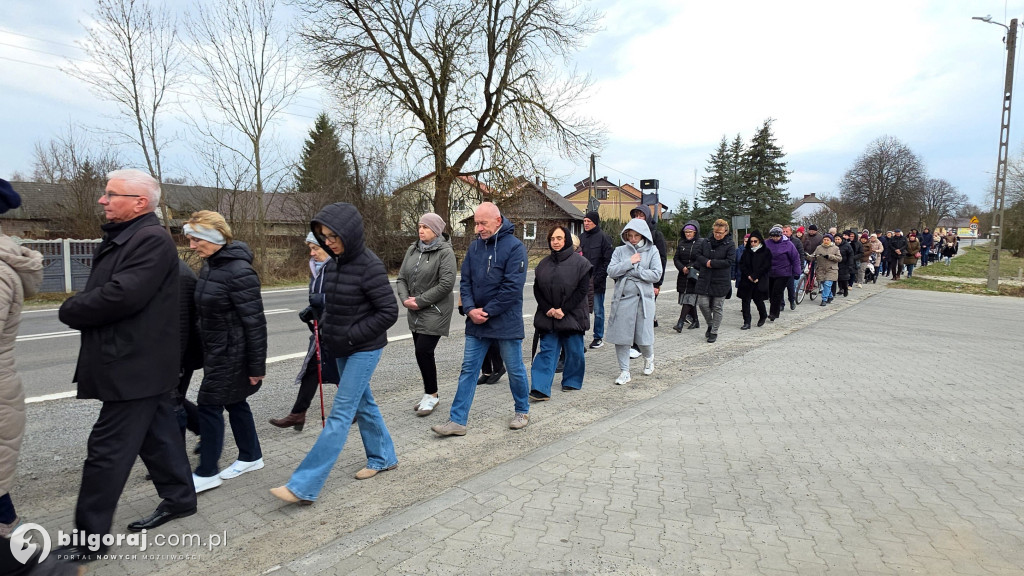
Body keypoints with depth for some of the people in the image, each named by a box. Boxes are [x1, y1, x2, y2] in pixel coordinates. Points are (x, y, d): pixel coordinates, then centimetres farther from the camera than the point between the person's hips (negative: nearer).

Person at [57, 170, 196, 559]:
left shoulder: (153, 240, -18)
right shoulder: (122, 237, 15)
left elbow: (122, 295, -26)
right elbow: (102, 291, 18)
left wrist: (70, 310, -11)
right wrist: (79, 307, -1)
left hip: (134, 366, -10)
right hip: (140, 362, 10)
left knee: (107, 450, -3)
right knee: (158, 434, 18)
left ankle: (89, 539, 8)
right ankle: (179, 498, 32)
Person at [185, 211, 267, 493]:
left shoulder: (238, 271, -23)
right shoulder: (210, 265, 7)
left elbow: (255, 322, -22)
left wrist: (257, 366, -19)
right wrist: (205, 353, 21)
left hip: (232, 353, -9)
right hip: (216, 350, 9)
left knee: (209, 405, -2)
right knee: (234, 402, 17)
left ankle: (207, 473, 12)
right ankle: (250, 457, 32)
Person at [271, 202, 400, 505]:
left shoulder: (370, 266, -19)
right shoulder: (334, 264, 4)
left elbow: (388, 312, -18)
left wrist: (352, 335, -17)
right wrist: (328, 332, 3)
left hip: (364, 350, -8)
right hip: (343, 350, 8)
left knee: (340, 414, -6)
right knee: (363, 404, 18)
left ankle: (305, 485, -5)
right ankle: (383, 458, 34)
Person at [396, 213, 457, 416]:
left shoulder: (445, 252, -10)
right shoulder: (413, 250, 10)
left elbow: (446, 284, -19)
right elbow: (401, 278, 12)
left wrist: (420, 300, -17)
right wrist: (405, 299, -7)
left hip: (435, 311, -7)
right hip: (414, 312, 7)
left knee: (424, 351, -9)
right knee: (422, 352, 11)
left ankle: (431, 394, 8)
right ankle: (429, 395, 24)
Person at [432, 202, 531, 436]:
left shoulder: (514, 246, -12)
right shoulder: (475, 246, 5)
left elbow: (512, 287, -18)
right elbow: (465, 281, 6)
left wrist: (486, 311, -16)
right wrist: (470, 309, -10)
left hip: (506, 322, -5)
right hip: (476, 322, 5)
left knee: (515, 370, 11)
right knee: (468, 370, 6)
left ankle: (522, 412, 32)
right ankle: (457, 421, 12)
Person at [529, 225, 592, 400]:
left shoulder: (579, 262, -7)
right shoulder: (544, 263, 7)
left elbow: (582, 289, -11)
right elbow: (537, 289, 7)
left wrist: (563, 310, -15)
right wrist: (547, 309, -7)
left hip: (572, 316, -3)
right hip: (548, 316, 3)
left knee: (574, 351, 9)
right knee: (547, 351, -1)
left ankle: (572, 381, 28)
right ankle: (540, 388, -5)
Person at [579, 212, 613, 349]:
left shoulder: (603, 237, -6)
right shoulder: (582, 237, 11)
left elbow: (608, 260, -9)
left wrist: (599, 277, -14)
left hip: (597, 281, -5)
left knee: (598, 311, 5)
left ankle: (598, 337, 16)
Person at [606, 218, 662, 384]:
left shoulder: (652, 251, 3)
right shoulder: (620, 251, 6)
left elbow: (656, 274, -7)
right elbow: (611, 272, -5)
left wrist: (634, 270, -8)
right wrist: (630, 262, -11)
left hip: (643, 298, -1)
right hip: (622, 298, 1)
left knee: (644, 335, 4)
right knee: (621, 335, 2)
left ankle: (648, 358, 38)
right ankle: (624, 372, 15)